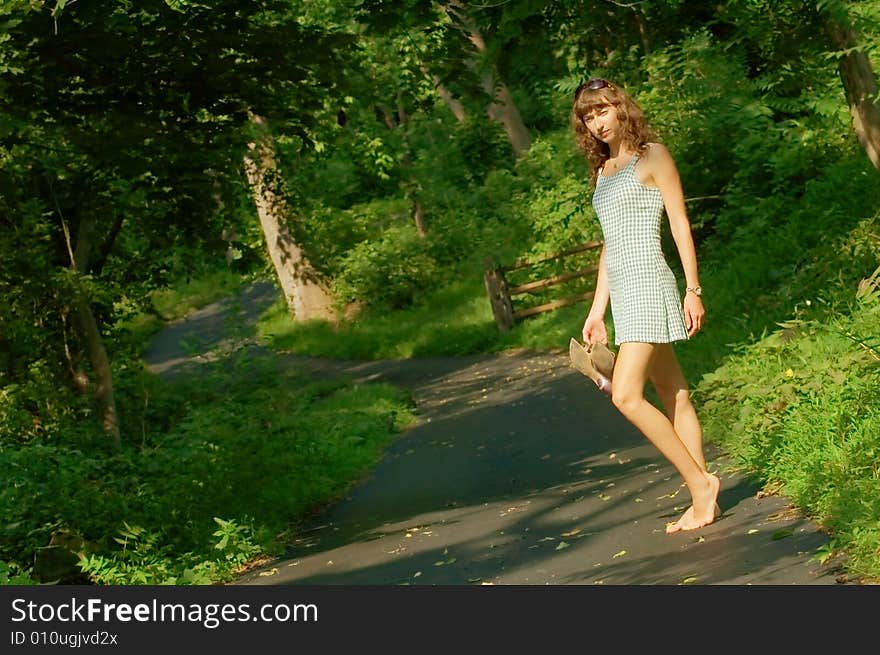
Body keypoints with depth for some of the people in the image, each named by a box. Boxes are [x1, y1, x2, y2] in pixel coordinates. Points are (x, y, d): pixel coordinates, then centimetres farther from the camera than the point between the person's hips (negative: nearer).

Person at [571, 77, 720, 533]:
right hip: (622, 292, 8)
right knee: (673, 396, 6)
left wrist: (693, 289, -10)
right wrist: (597, 311, 18)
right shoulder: (602, 171, 19)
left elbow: (680, 223, -4)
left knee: (627, 396, -17)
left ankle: (700, 482, -8)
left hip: (649, 284, -8)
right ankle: (703, 500, 8)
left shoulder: (651, 156, -2)